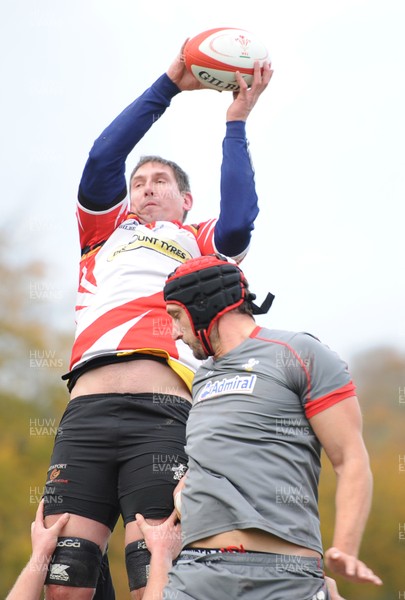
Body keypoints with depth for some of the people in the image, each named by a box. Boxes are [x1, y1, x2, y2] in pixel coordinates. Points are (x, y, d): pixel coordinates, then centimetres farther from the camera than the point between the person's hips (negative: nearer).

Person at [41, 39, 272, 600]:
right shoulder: (106, 231, 32)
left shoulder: (199, 243, 27)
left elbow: (237, 222, 5)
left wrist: (236, 121, 13)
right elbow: (102, 160, 17)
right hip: (86, 412, 2)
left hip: (162, 413, -2)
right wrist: (169, 85, 17)